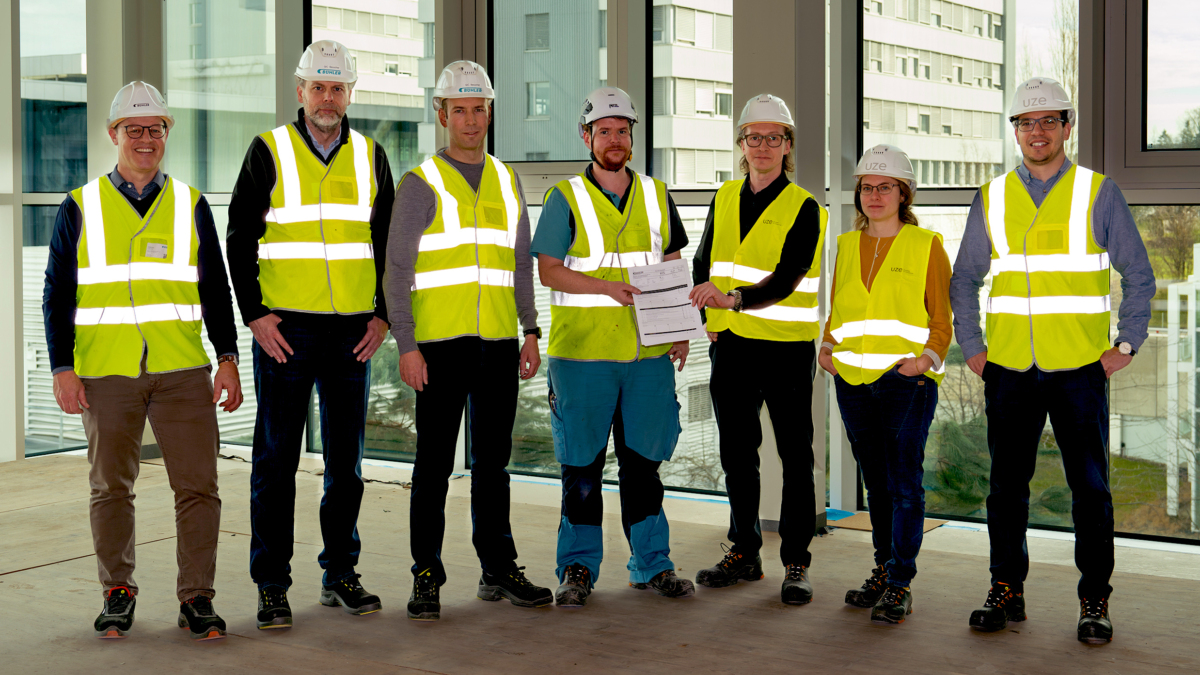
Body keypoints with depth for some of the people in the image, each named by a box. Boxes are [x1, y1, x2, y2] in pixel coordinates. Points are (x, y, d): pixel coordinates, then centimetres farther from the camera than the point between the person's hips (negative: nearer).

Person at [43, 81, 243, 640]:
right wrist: (62, 369, -2)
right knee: (110, 488, 8)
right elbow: (57, 295, 6)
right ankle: (118, 592, 23)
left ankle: (196, 598, 7)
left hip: (183, 370, 1)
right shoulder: (80, 208, 6)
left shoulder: (190, 205, 10)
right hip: (105, 374, 0)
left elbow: (215, 288, 12)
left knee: (197, 485, -3)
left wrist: (228, 358, 3)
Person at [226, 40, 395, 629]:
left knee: (346, 458, 9)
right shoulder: (268, 152, 1)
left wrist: (382, 315, 3)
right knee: (276, 457, 0)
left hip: (353, 331, 3)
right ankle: (272, 586, 7)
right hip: (284, 329, -3)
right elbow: (239, 238, 1)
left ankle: (340, 574, 19)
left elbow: (387, 243, 13)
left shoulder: (370, 158, 10)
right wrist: (254, 314, -7)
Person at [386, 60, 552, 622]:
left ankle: (498, 570, 18)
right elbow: (397, 270, -4)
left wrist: (531, 331, 9)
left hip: (498, 343, 4)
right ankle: (426, 578, 7)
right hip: (440, 341, -4)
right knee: (434, 463, 0)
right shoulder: (421, 184, -1)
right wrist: (406, 345, -12)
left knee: (493, 460, 10)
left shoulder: (507, 181, 14)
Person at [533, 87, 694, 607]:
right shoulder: (566, 198, 0)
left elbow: (673, 268, 16)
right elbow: (547, 269, -5)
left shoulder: (656, 196, 12)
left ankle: (652, 564, 18)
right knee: (582, 463, 2)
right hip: (583, 349, -3)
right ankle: (578, 569, 12)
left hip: (649, 350, 3)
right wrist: (609, 287, -17)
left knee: (643, 457, 9)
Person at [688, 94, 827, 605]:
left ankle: (796, 563, 7)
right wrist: (706, 317, 0)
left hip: (787, 345, -5)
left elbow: (788, 278, -18)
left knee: (795, 457, 0)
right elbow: (703, 264, 16)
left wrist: (735, 298, -33)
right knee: (737, 454, 12)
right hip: (730, 343, 5)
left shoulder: (804, 209, -6)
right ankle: (744, 553, 24)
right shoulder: (725, 199, 10)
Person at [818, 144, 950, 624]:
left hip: (906, 380, -5)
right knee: (875, 481, 11)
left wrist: (927, 357, -15)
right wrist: (828, 348, 6)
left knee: (904, 481, -8)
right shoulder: (847, 246, 16)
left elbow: (942, 318, 1)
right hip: (853, 380, 5)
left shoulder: (926, 246, 3)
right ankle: (883, 570, 21)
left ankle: (900, 585, -4)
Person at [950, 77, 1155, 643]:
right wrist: (971, 349, 8)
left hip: (1080, 368, -2)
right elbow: (964, 280, 16)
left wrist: (1125, 346, -1)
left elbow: (1139, 275, 6)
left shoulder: (1098, 194, 3)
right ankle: (1007, 591, 16)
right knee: (1007, 485, 6)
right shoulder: (991, 200, 9)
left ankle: (1095, 601, 10)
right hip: (1008, 369, 2)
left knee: (1090, 488, 1)